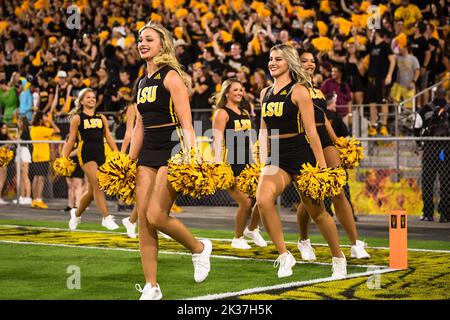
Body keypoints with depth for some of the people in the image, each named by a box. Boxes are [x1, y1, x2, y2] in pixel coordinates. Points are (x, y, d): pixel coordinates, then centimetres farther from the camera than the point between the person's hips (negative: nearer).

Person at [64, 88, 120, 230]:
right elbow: (71, 140, 6)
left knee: (92, 189, 10)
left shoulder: (101, 118, 16)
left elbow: (108, 137, 14)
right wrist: (64, 158, 0)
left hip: (100, 153, 5)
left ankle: (77, 213, 31)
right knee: (97, 184, -17)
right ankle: (106, 217, -19)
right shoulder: (77, 118, 5)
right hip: (86, 153, -5)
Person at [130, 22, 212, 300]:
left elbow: (186, 123, -14)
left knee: (156, 217, -14)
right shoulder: (143, 82, 15)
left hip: (171, 151, -8)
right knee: (143, 218, 0)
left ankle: (199, 248, 13)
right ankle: (151, 288, 5)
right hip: (148, 154, 8)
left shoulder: (171, 76, -8)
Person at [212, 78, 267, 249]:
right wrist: (218, 165, -23)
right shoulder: (222, 113, -4)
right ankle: (237, 239, 9)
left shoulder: (245, 113, 18)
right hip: (230, 165, -7)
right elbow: (218, 141, -13)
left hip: (247, 164, 7)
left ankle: (252, 229, 23)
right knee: (246, 203, -13)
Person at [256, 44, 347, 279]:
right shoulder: (265, 93, 12)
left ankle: (338, 258, 27)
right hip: (277, 158, 5)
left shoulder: (298, 91, -6)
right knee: (263, 200, -23)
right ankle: (284, 256, -13)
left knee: (316, 212, 5)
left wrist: (322, 165, -11)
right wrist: (262, 162, 10)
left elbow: (311, 131, -9)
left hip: (302, 156, -5)